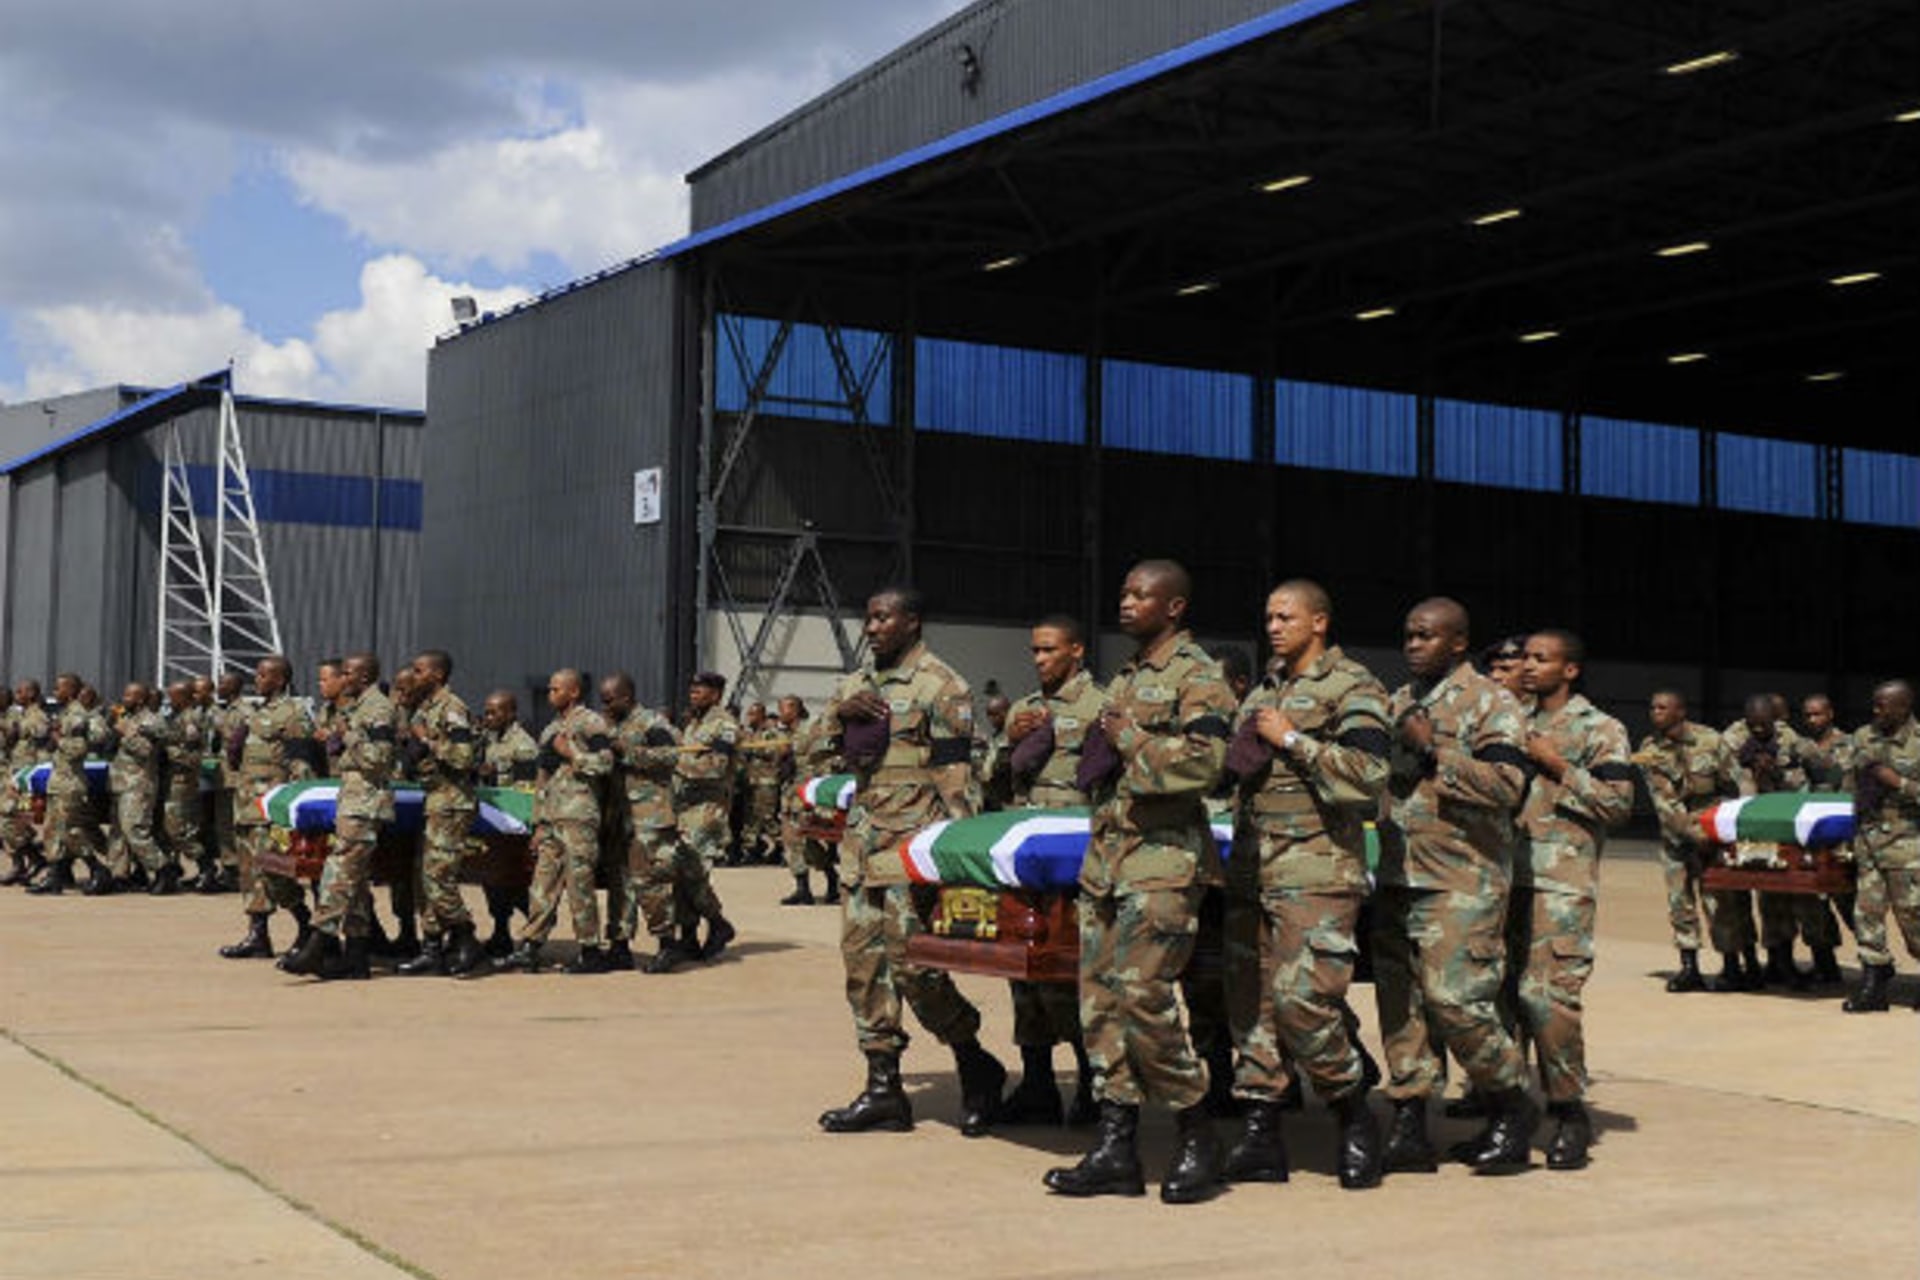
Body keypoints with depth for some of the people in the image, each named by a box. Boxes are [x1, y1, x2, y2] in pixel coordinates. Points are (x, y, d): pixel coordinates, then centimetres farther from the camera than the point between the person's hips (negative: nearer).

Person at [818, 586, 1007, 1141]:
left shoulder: (941, 686, -6)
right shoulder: (856, 684, 18)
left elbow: (956, 778, -9)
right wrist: (838, 713, 1)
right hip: (860, 842, 8)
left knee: (912, 963, -10)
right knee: (862, 959, 6)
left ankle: (977, 1068, 10)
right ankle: (883, 1088, 12)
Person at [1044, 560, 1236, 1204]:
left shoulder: (1197, 676, -6)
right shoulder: (1126, 677, 20)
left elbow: (1205, 764, -20)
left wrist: (1130, 738, -12)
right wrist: (1099, 749, 13)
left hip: (1163, 861, -9)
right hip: (1106, 856, 9)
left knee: (1141, 995, -13)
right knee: (1100, 999, 5)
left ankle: (1198, 1142, 2)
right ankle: (1116, 1149, 10)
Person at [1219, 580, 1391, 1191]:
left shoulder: (1352, 689, -3)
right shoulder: (1262, 693, 20)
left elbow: (1368, 778, -16)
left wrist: (1292, 740, -13)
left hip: (1318, 871, -7)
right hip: (1253, 871, 8)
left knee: (1302, 998, -15)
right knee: (1251, 999, 6)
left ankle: (1354, 1115, 5)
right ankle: (1261, 1131, 12)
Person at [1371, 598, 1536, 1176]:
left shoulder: (1489, 703, -4)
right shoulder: (1399, 702, 19)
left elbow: (1506, 785, -17)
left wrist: (1434, 749, -18)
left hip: (1462, 881, -7)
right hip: (1398, 876, 7)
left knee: (1454, 997, -11)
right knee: (1399, 1002, 6)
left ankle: (1512, 1108, 9)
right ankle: (1409, 1126, 12)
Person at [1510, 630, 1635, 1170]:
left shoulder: (1600, 730, 2)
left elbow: (1619, 803, -7)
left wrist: (1558, 767, -10)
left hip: (1564, 882, -6)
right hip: (1510, 876, 6)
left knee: (1548, 997, -15)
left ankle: (1570, 1113, -4)